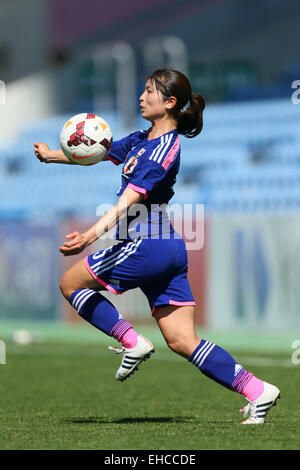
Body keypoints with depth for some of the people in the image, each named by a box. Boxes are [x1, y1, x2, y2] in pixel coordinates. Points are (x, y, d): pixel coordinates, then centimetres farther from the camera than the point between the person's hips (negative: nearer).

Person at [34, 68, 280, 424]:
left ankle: (132, 342, 0)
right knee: (182, 341, 3)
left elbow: (131, 198, -23)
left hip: (146, 246, -9)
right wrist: (51, 155, 25)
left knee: (70, 283, 7)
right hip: (169, 251, 9)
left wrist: (93, 234, -33)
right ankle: (257, 391, -5)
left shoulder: (165, 148, -12)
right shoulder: (141, 140, 16)